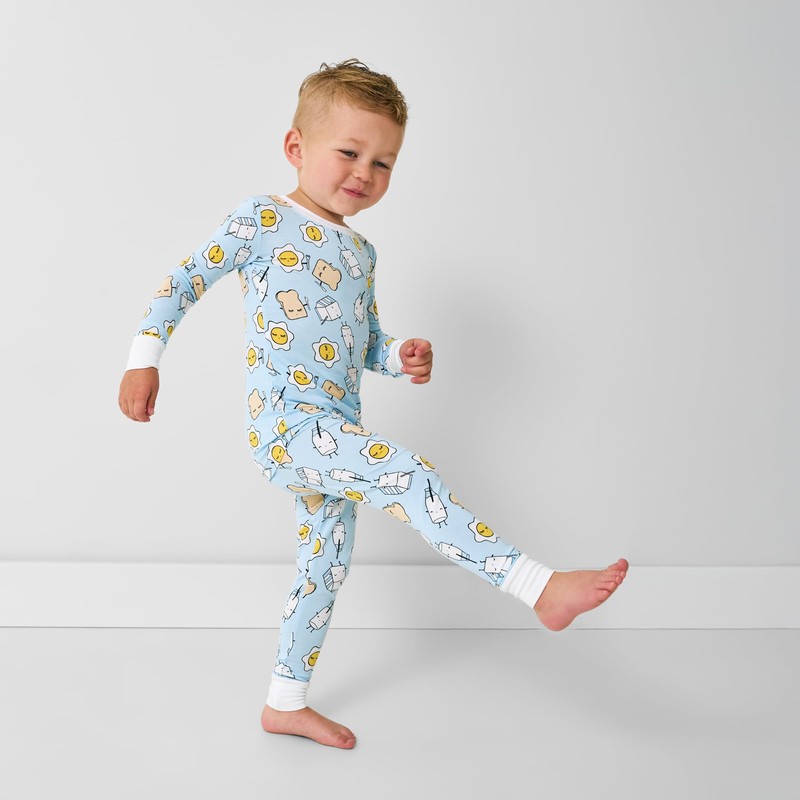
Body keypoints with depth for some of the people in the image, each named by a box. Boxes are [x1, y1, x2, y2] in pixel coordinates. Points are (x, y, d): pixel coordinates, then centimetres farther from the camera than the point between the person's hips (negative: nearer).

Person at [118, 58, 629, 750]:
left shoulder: (360, 251, 17)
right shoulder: (264, 220, -3)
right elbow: (185, 281, 0)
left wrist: (402, 358, 1)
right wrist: (145, 358, -5)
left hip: (333, 434, 8)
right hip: (283, 418, -8)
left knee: (327, 564, 14)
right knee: (406, 472, -28)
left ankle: (286, 704, 31)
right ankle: (541, 587, -31)